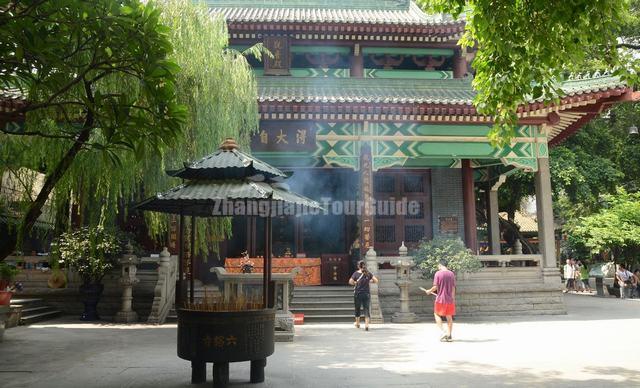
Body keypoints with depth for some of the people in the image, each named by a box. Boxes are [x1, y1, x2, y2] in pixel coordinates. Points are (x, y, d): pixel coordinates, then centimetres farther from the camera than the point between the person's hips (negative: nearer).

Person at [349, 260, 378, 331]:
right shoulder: (368, 273, 0)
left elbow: (350, 282, -14)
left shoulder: (356, 273, -7)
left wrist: (355, 283, 5)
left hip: (358, 294, -1)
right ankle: (366, 324, -12)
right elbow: (376, 280, -2)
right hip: (366, 294, 1)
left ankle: (357, 323, 32)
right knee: (366, 309, 3)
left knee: (357, 309, 16)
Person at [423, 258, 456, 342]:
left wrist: (429, 291, 7)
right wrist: (453, 298, 17)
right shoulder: (451, 274, 3)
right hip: (450, 299, 4)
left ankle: (443, 332, -2)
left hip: (440, 299, -4)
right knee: (449, 317, 12)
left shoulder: (438, 273, -10)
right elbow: (453, 288, 7)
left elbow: (435, 287, -12)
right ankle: (449, 336, 14)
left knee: (437, 314, 12)